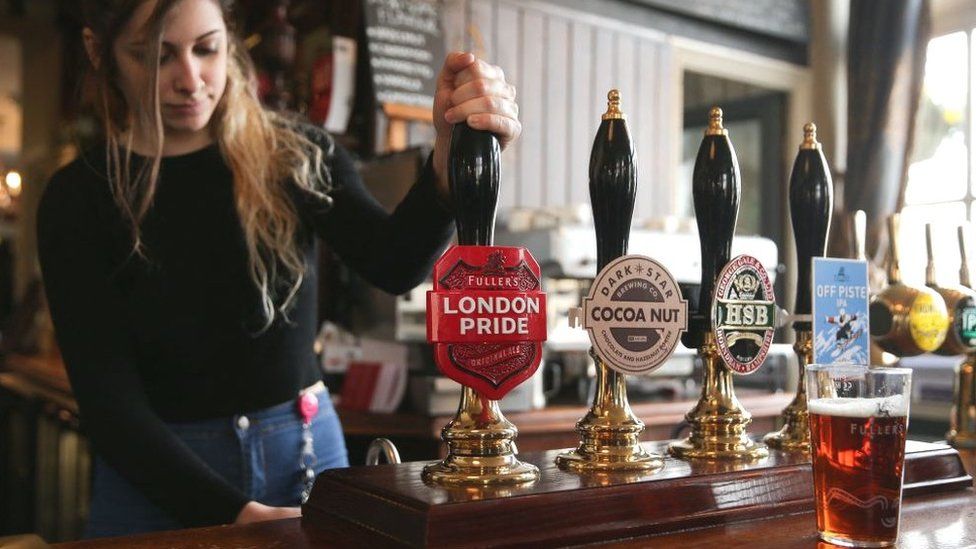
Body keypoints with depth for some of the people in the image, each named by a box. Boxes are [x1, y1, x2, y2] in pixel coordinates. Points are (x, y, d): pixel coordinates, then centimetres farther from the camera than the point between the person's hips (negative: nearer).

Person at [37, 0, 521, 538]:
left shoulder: (296, 157, -4)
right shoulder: (79, 199, -8)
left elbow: (394, 265, -22)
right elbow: (108, 399, -12)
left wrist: (451, 159, -41)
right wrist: (235, 513, -22)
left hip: (308, 453, 2)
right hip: (158, 473, -1)